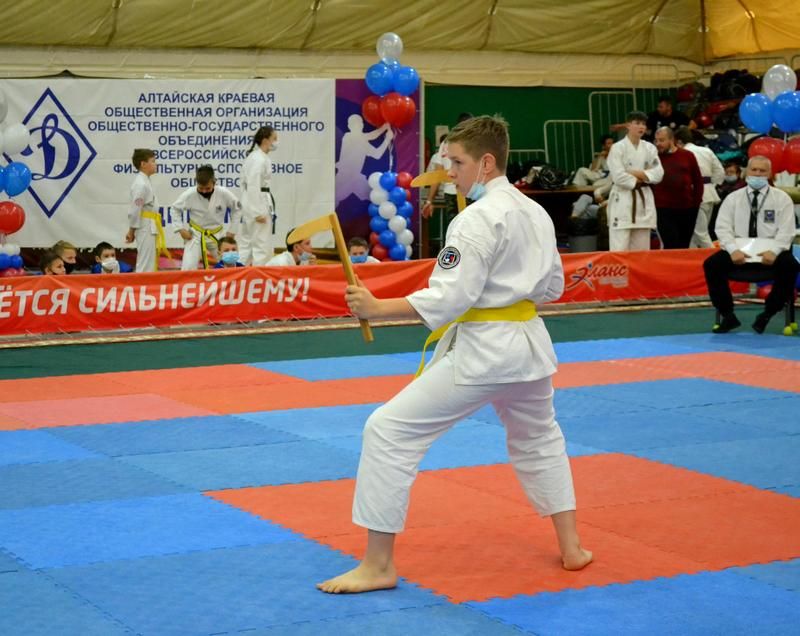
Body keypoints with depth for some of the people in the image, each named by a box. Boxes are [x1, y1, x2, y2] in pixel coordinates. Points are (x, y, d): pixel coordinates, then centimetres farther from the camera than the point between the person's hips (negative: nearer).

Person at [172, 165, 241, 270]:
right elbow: (175, 210, -3)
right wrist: (181, 229, -9)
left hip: (217, 236, 2)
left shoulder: (224, 194, -17)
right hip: (195, 235, -2)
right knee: (188, 268, -13)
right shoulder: (189, 194, -20)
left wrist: (232, 230, 1)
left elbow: (237, 209, 1)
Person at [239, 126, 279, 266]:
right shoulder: (260, 159, -16)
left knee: (246, 243, 13)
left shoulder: (254, 156, 14)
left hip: (250, 204, 10)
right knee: (263, 246, -6)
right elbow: (254, 187, -21)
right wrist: (258, 213, -22)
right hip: (258, 204, -10)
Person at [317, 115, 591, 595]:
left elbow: (448, 298, -22)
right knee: (539, 437, 32)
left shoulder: (478, 219, -16)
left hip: (480, 351, -8)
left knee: (389, 431, -5)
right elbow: (552, 288, 18)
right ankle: (571, 547, 35)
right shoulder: (537, 213, 9)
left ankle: (379, 565, -4)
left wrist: (377, 308, -19)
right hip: (528, 343, 9)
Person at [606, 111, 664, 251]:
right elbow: (618, 176, -15)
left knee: (641, 248, 9)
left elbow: (658, 173, 1)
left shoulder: (650, 148, 9)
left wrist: (639, 174, -11)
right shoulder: (617, 148, -6)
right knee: (619, 249, -9)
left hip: (644, 199, 5)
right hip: (622, 199, -5)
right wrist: (638, 180, -7)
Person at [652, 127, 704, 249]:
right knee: (671, 247, -8)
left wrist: (696, 202, 4)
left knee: (684, 247, 10)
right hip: (664, 209, -2)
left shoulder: (687, 156, 5)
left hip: (687, 209, 2)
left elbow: (698, 181, 9)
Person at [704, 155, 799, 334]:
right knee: (711, 264, -24)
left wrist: (773, 251, -23)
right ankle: (727, 315, -10)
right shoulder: (733, 198, 10)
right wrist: (733, 250, -19)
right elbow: (723, 227, 0)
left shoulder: (782, 199, 6)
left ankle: (768, 314, -12)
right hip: (738, 252, 1)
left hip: (769, 252, -1)